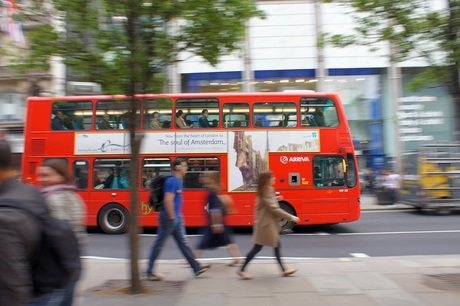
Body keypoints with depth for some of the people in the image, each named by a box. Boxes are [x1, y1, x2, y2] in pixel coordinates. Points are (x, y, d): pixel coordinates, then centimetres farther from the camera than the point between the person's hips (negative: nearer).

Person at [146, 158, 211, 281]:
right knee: (159, 244, 2)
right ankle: (149, 272, 13)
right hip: (169, 217, -10)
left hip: (177, 218, 10)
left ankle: (197, 268, 17)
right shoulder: (172, 181, -17)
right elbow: (168, 200, -25)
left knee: (183, 243, 12)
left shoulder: (178, 181, 13)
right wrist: (172, 217, -21)